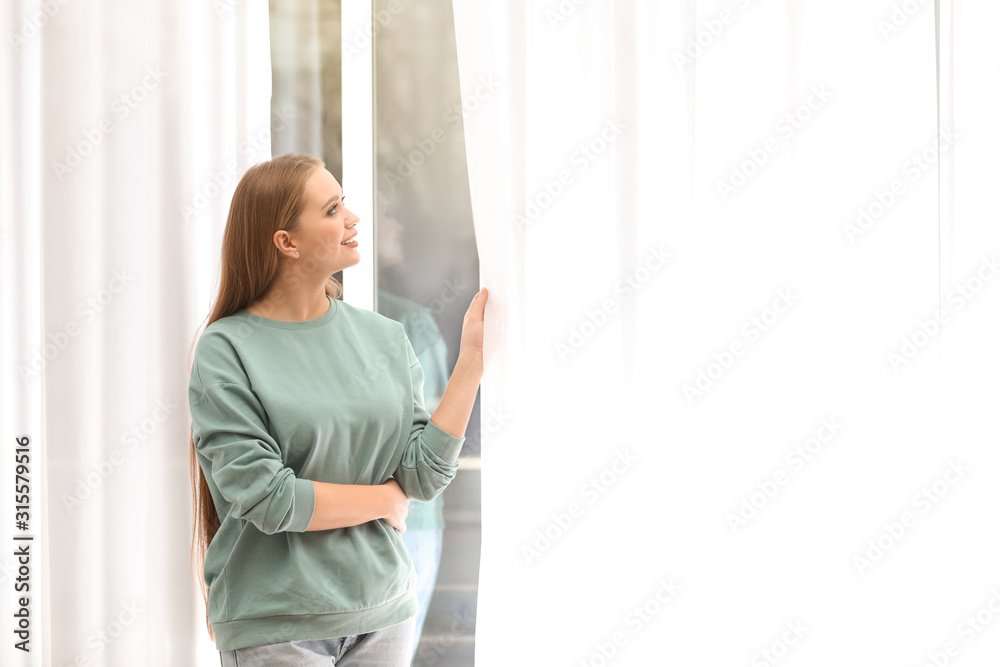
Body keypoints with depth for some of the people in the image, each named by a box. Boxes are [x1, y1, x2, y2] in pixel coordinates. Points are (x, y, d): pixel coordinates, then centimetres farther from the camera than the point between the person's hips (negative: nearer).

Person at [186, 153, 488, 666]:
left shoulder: (383, 337, 4)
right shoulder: (225, 349, -9)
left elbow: (426, 475, -3)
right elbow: (266, 498, -16)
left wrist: (472, 354, -6)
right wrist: (385, 498, -5)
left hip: (384, 615, 4)